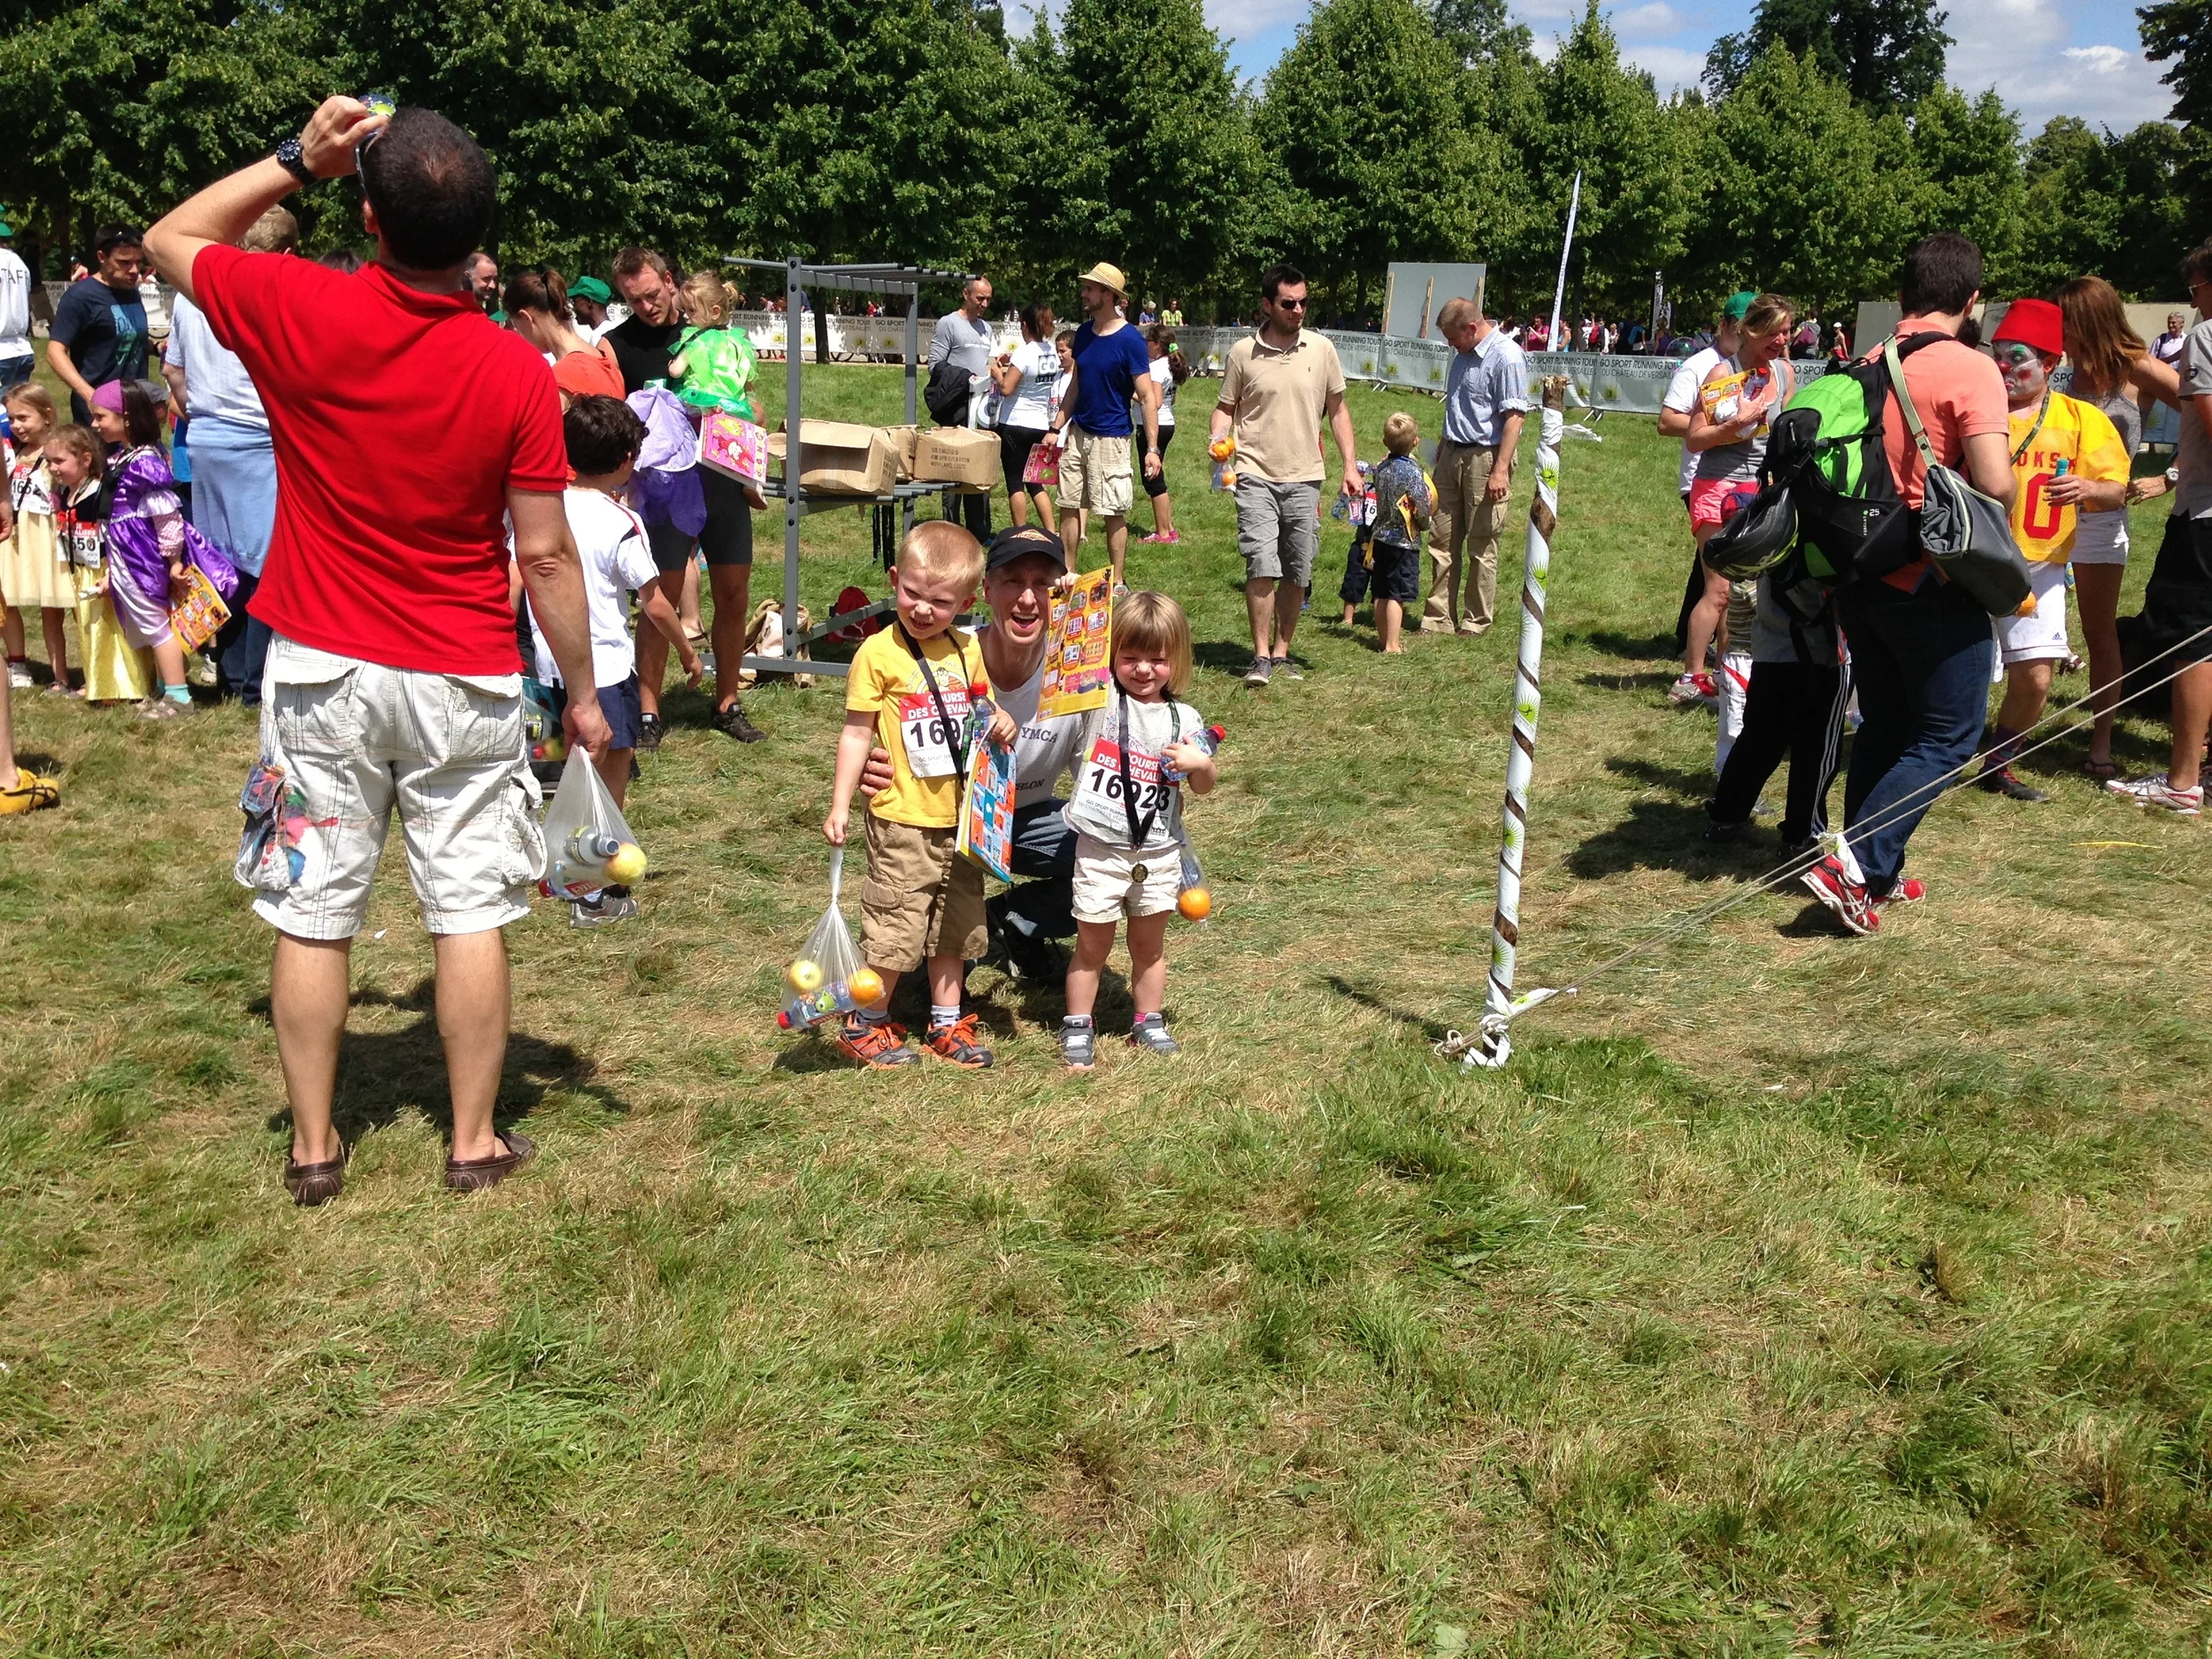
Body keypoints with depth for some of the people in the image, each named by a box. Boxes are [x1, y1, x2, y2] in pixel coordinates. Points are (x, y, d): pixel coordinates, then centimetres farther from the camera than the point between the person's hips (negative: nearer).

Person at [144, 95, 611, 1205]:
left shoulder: (299, 314, -10)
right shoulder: (516, 372, -11)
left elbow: (169, 240, 11)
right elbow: (545, 554, -9)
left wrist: (296, 159, 8)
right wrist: (583, 692, 1)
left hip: (322, 674, 1)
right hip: (464, 685, 0)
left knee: (313, 917, 11)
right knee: (470, 914, 9)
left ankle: (314, 1149, 21)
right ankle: (475, 1143, 18)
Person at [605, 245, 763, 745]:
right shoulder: (619, 344, -2)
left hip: (722, 478, 4)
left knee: (734, 594, 7)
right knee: (663, 598, -4)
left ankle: (727, 704, 21)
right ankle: (648, 713, 6)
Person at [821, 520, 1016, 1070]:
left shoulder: (967, 652, 6)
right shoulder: (879, 653, -10)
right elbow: (857, 733, -7)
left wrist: (1000, 723, -4)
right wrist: (839, 805, -12)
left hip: (961, 818, 6)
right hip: (902, 819, -6)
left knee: (955, 923, 15)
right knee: (895, 927, 0)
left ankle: (946, 1023, 30)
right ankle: (865, 1025, 19)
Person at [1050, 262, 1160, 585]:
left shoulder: (1130, 340, -12)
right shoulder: (1083, 333, 7)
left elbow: (1148, 397, -14)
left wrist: (1152, 448, -20)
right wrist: (1057, 428, 11)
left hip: (1111, 438, -6)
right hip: (1077, 433, 7)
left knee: (1114, 512, 0)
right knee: (1068, 506, 9)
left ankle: (1117, 582, 9)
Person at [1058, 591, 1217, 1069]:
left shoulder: (1183, 719, 2)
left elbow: (1203, 788, 9)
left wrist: (1200, 765, -13)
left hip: (1158, 852, 3)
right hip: (1100, 849, -2)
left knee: (1150, 944, 16)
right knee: (1092, 947, 8)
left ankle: (1149, 1022, 32)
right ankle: (1077, 1027, 22)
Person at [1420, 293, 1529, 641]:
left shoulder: (1507, 357, -15)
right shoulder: (1463, 354, 12)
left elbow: (1514, 417, -19)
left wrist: (1500, 469, -24)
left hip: (1485, 459, -8)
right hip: (1452, 455, 8)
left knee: (1481, 547, 2)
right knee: (1442, 540, 9)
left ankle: (1476, 621, 12)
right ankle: (1438, 618, 17)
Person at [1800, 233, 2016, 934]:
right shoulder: (1970, 369, -15)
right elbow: (1994, 483, -23)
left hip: (1864, 578, 7)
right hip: (1934, 585, -7)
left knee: (1883, 727, 17)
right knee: (1948, 738, 4)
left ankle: (1875, 875, 22)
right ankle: (1855, 863, -7)